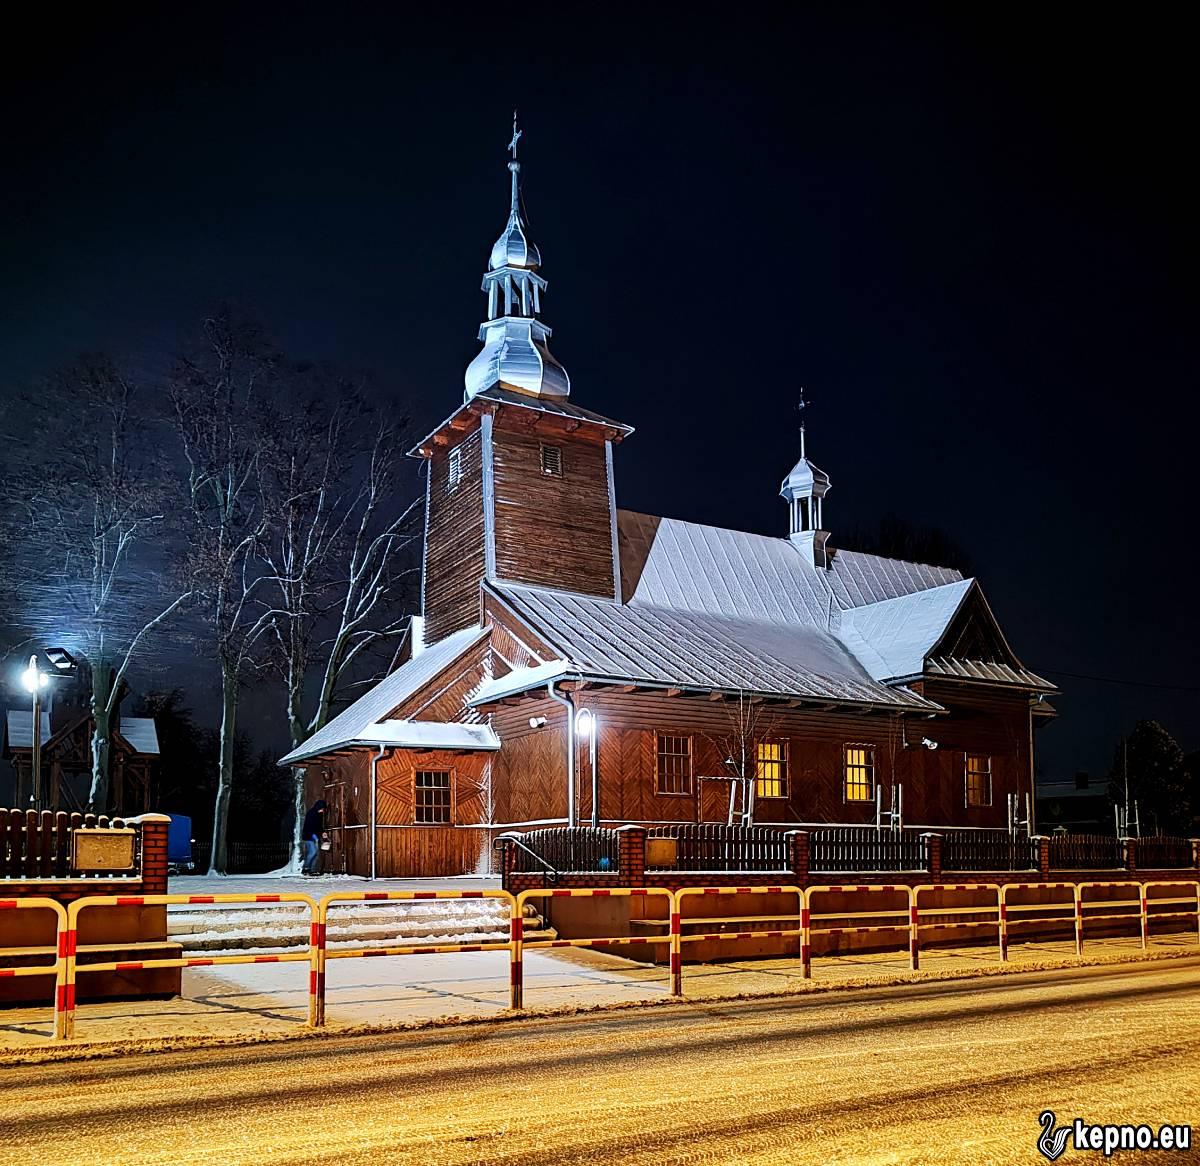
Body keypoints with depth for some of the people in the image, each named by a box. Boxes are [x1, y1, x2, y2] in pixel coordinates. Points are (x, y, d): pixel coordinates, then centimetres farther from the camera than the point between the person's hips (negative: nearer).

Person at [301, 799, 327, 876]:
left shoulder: (320, 814, 12)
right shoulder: (311, 813, -13)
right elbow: (309, 826, -19)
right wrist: (313, 835, -24)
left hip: (316, 837, 8)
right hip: (309, 836, -8)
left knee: (317, 853, 1)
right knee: (313, 851, -18)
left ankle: (312, 870, 2)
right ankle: (306, 868, -9)